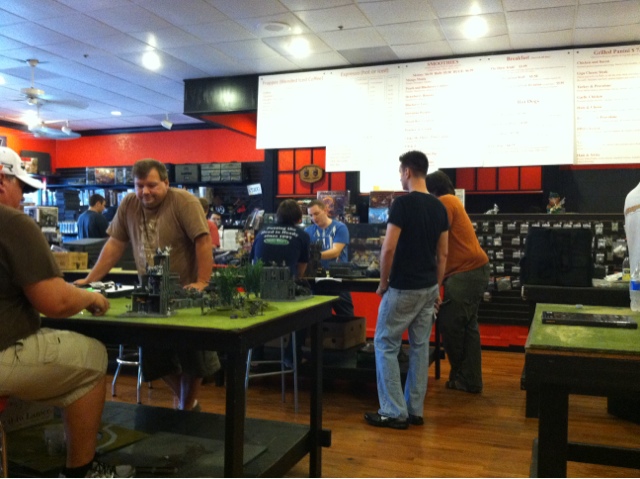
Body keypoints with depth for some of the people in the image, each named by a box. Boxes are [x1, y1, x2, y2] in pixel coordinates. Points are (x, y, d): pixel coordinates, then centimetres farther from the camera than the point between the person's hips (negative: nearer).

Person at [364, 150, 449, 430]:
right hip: (428, 288, 7)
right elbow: (442, 254, 10)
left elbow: (389, 248, -19)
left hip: (403, 288, -7)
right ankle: (415, 411, 20)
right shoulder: (439, 207, 7)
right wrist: (437, 288, 16)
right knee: (420, 347, 12)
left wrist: (383, 283, -5)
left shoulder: (402, 203, -15)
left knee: (385, 345, 4)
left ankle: (394, 412, 6)